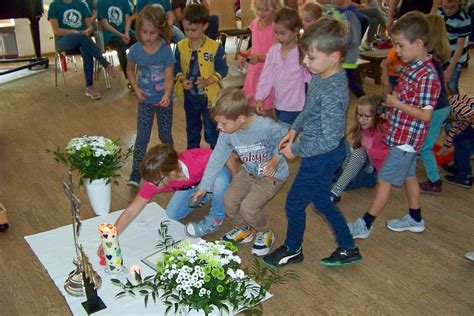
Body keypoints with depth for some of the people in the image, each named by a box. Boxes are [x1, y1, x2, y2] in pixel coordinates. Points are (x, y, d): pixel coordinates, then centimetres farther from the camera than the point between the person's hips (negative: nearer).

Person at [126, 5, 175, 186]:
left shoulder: (166, 50, -17)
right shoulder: (135, 50, -10)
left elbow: (169, 78, -19)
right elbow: (130, 70, 8)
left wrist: (167, 95, -37)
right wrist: (136, 88, -7)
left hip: (164, 100, -1)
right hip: (145, 100, 1)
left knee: (165, 135, 13)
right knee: (142, 136, 1)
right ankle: (136, 171, 7)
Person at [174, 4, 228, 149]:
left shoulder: (215, 47, -16)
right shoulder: (181, 46, -5)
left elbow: (222, 70, -11)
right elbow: (176, 67, 4)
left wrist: (208, 81, -25)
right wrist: (182, 79, -16)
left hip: (210, 96, -4)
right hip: (190, 97, 4)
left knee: (212, 132, 8)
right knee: (192, 130, 21)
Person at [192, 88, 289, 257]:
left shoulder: (266, 127, -34)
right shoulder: (227, 133, -17)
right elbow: (217, 158, -8)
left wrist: (276, 159, -27)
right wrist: (204, 186, -7)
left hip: (272, 174, -6)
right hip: (249, 172, 6)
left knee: (248, 208, -19)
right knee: (229, 200, -4)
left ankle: (265, 233, 14)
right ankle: (244, 230, 27)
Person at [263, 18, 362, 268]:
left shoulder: (332, 94, -31)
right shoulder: (322, 76, -3)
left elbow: (330, 140, -28)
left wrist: (296, 149, -18)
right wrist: (295, 129, 5)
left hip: (322, 157, -9)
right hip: (321, 155, 9)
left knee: (294, 203, 10)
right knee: (321, 201, 23)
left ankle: (292, 250, 35)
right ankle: (348, 249, 38)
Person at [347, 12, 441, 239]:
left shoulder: (427, 76, -24)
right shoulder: (411, 67, 3)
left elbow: (426, 115, -24)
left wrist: (396, 103, -21)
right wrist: (391, 98, 0)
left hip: (407, 138, -9)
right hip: (402, 135, 9)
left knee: (385, 180, -2)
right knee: (408, 175, 21)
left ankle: (365, 225, 9)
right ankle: (415, 219, 38)